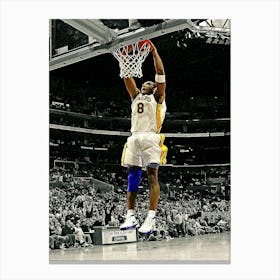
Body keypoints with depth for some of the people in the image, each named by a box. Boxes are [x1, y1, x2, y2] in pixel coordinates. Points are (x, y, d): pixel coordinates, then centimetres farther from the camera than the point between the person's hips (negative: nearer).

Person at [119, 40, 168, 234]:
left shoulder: (157, 97, 16)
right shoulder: (136, 96, 29)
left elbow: (160, 72, 7)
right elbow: (127, 76, 23)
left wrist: (154, 51, 10)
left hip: (151, 137, -5)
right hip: (134, 138, 5)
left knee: (152, 176, -13)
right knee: (132, 176, -1)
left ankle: (151, 218, -20)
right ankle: (131, 216, -1)